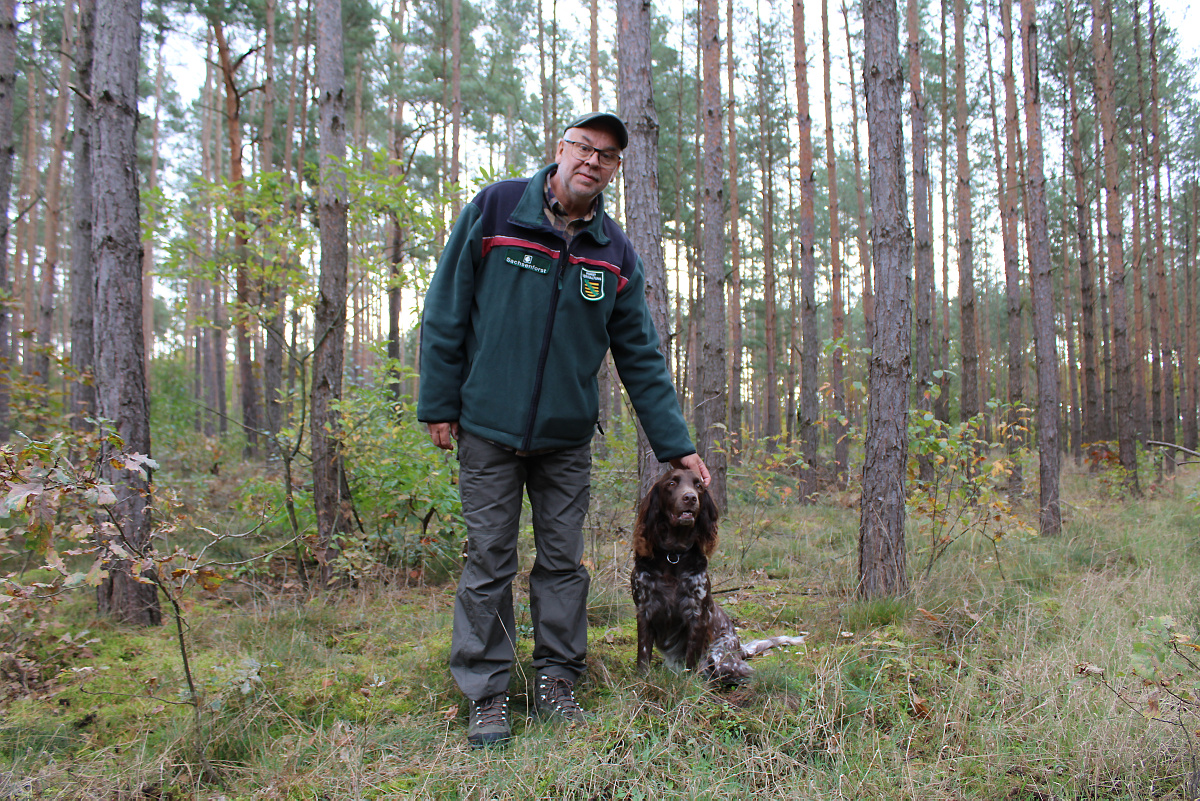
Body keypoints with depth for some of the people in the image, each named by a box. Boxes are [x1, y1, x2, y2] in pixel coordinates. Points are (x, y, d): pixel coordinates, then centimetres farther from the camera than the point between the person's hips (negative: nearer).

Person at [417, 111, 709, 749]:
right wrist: (438, 404, -5)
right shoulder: (492, 210, -4)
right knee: (488, 561, 2)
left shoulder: (615, 253, 4)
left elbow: (641, 357, 7)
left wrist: (676, 445, 4)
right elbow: (445, 312, -2)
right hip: (488, 430, -2)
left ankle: (557, 681, 22)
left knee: (564, 560, 7)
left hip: (567, 438, 3)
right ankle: (486, 695, 13)